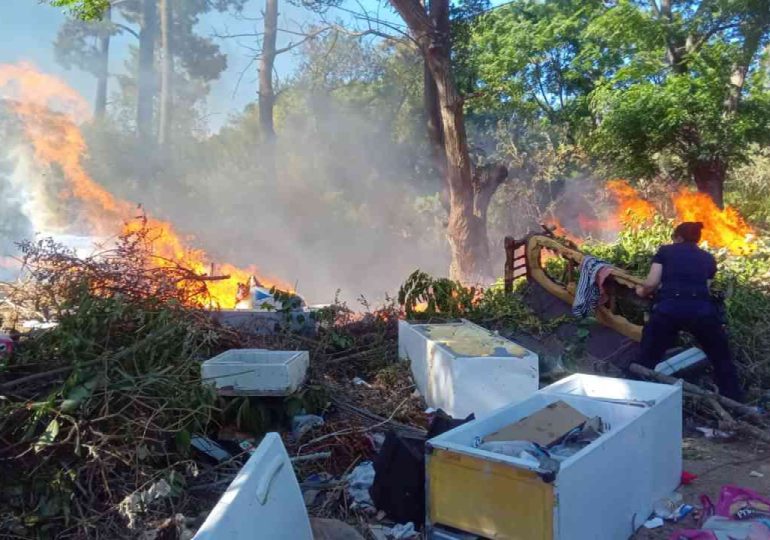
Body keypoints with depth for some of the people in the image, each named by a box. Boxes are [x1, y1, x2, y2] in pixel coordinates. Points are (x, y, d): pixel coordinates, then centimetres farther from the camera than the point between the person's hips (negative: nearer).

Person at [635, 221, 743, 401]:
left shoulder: (665, 251, 20)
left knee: (647, 361, 11)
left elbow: (651, 284, 11)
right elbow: (705, 287, 18)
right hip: (702, 310, 2)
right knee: (722, 360, 20)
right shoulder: (708, 258, 26)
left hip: (667, 309, -1)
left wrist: (642, 292, 32)